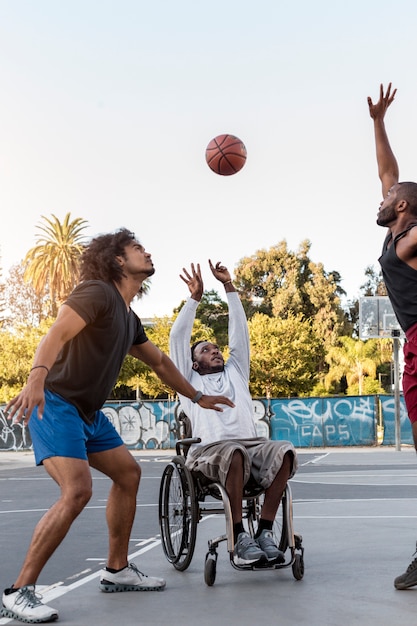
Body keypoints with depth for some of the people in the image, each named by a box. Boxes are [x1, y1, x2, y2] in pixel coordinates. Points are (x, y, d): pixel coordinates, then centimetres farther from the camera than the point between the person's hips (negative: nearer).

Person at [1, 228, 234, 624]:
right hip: (55, 404, -10)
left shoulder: (129, 319, 15)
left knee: (128, 474, 13)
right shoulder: (97, 293, -14)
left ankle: (117, 571, 23)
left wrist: (197, 397, 38)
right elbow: (57, 333, -30)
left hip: (89, 412, 10)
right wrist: (36, 376, -49)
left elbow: (159, 361, 30)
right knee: (77, 491, -23)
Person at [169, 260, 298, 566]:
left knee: (284, 450, -31)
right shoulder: (190, 381, 24)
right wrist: (195, 297, 11)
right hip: (211, 449, -3)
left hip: (252, 443, 4)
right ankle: (240, 535, -33)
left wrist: (229, 286, 22)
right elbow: (178, 337, 15)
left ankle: (265, 530, -28)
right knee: (235, 452, -40)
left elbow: (240, 331, 27)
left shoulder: (235, 373, 32)